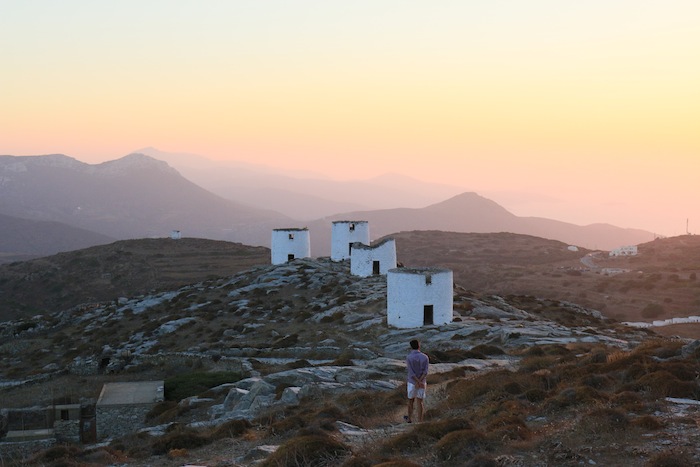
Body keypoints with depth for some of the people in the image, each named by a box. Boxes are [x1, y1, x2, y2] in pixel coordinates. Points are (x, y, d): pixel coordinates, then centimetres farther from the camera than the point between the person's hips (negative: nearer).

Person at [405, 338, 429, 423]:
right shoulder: (425, 357, -5)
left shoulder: (408, 358, -14)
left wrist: (419, 383, -19)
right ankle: (420, 422, 5)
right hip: (423, 382, 1)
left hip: (411, 382, -1)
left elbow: (411, 373, -20)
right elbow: (425, 372, -13)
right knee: (419, 402, 7)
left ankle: (410, 419, 36)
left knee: (411, 400, 19)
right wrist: (420, 382, -20)